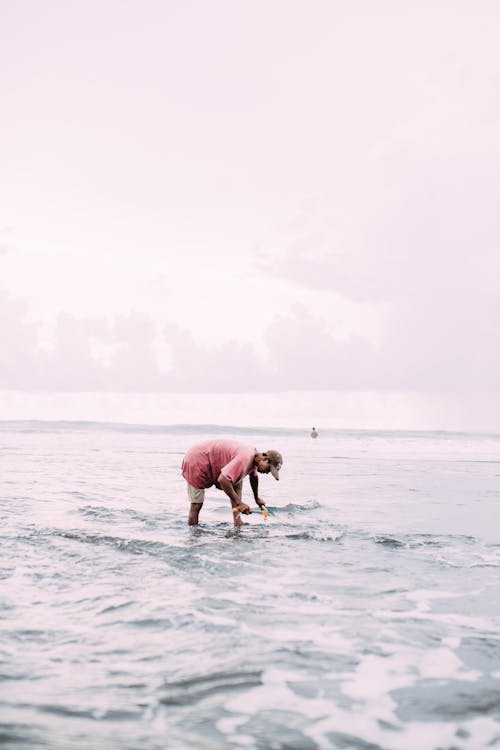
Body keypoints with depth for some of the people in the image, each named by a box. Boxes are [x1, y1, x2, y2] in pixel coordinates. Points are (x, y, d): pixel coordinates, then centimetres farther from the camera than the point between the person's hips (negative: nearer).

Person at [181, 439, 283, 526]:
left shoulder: (254, 455, 1)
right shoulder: (245, 458, -31)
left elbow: (253, 476, 24)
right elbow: (222, 480, -38)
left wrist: (257, 498, 32)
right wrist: (239, 503, -30)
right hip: (196, 461, -9)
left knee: (238, 480, 3)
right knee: (197, 504, -10)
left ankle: (237, 521, 3)